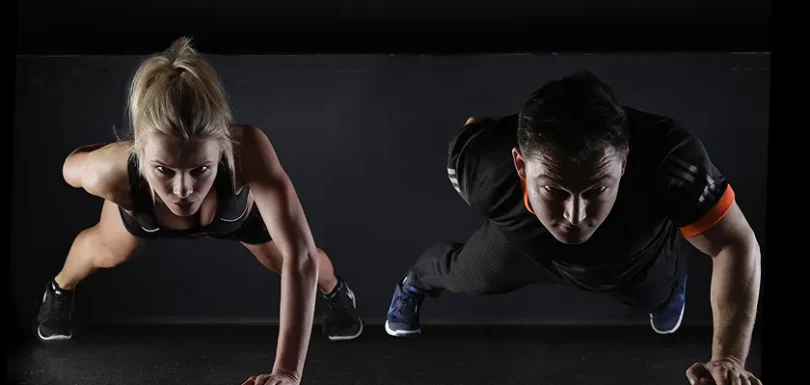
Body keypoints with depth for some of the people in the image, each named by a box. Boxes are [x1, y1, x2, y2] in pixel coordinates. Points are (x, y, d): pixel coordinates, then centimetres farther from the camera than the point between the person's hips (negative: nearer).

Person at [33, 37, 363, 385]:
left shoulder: (248, 150, -52)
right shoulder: (113, 173, -47)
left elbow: (300, 255, -58)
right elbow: (73, 166, -21)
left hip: (240, 208, 0)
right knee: (106, 252, 28)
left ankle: (335, 290, 59)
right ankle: (60, 288, 64)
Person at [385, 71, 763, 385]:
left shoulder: (668, 159, -52)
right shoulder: (480, 158, -45)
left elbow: (736, 244, -36)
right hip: (523, 244, 0)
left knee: (658, 293, 33)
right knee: (464, 275, 29)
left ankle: (671, 285, 71)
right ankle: (415, 282, 66)